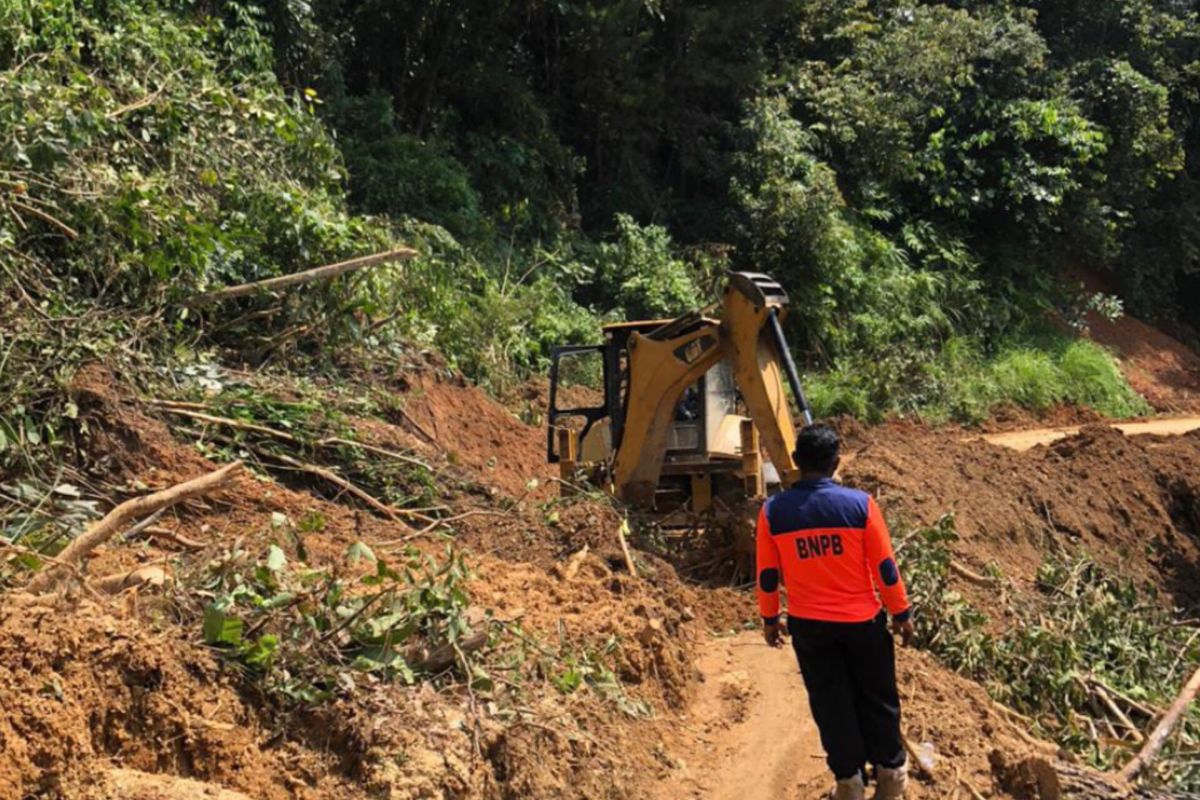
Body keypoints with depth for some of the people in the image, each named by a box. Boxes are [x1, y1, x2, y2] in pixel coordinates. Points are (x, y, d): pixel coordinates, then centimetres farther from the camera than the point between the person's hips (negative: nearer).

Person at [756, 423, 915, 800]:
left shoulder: (773, 511, -11)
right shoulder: (860, 504, -15)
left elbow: (767, 574, -3)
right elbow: (885, 567, -9)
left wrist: (770, 619, 12)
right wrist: (901, 613, 4)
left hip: (808, 624, 1)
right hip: (862, 620, -1)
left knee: (830, 702, 14)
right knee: (877, 697, 18)